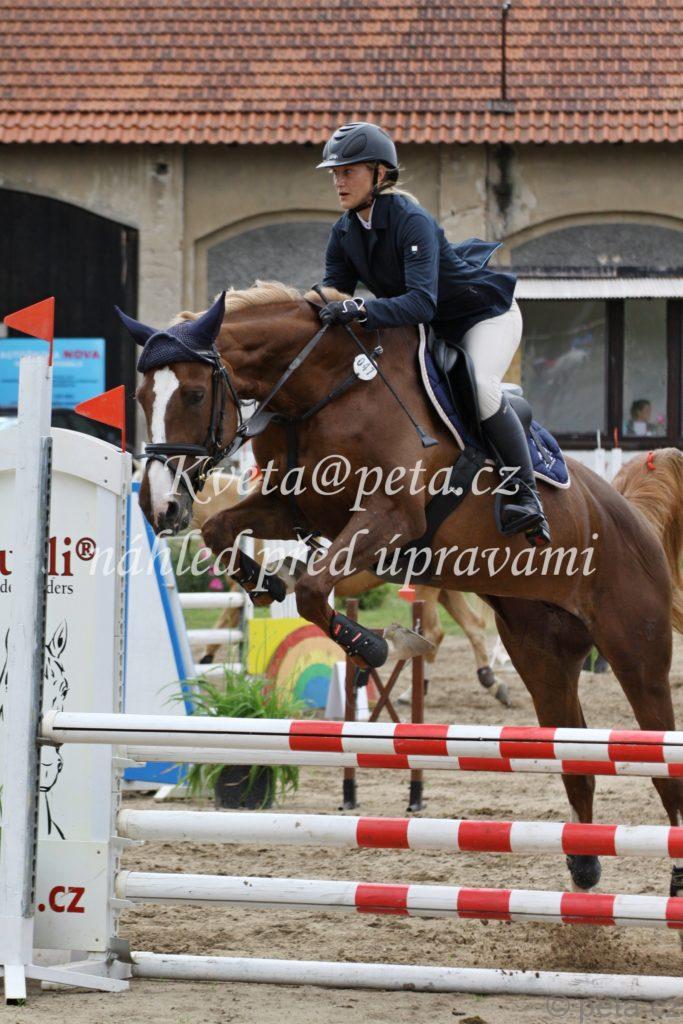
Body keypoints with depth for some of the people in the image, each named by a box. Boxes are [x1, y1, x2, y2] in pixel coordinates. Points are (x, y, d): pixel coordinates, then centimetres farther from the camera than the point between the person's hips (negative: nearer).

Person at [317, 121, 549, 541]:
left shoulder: (412, 221, -31)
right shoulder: (344, 234, -8)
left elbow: (422, 302, -43)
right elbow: (332, 296, -8)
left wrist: (361, 310, -56)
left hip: (485, 314, -9)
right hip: (429, 330, 9)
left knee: (481, 386, -33)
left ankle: (527, 494, -24)